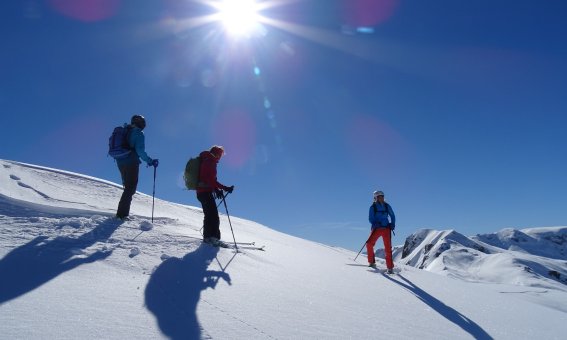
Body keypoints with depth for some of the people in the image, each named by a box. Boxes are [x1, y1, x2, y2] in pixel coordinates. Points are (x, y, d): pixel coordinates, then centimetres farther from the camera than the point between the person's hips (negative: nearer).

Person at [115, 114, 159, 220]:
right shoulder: (139, 133, -7)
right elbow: (140, 151, -19)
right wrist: (150, 161, -16)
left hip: (120, 162, 8)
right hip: (131, 163, -8)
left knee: (127, 186, 17)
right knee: (130, 188, -3)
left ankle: (122, 212, 20)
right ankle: (122, 214, -10)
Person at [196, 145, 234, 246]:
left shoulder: (207, 161, 18)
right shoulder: (210, 162, -13)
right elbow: (211, 180, -22)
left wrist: (217, 189, 17)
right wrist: (225, 188, -22)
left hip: (202, 192, 11)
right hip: (206, 192, -11)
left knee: (209, 215, 16)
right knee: (214, 215, -14)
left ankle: (207, 236, 22)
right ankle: (213, 237, -21)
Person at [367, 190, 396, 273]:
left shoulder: (387, 206, 6)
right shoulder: (373, 207, 0)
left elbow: (392, 216, 16)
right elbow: (370, 218, -2)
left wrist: (393, 224, 1)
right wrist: (375, 224, -20)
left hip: (386, 228, 1)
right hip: (376, 228, -1)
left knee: (388, 247, -5)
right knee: (369, 244, -10)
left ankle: (390, 267, 2)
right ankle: (372, 262, 11)